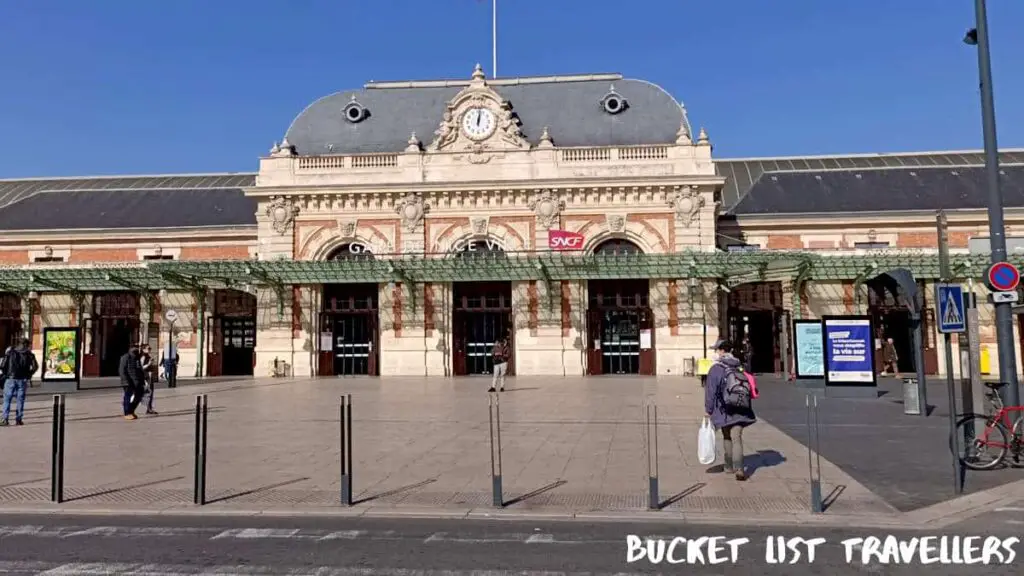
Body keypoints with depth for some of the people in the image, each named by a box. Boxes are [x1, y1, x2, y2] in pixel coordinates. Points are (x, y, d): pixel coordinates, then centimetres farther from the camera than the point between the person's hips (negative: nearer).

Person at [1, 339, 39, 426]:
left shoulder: (10, 353, 1)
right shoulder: (29, 355, 1)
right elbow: (35, 367, -6)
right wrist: (28, 375, 8)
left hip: (10, 379, 0)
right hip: (22, 380, 0)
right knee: (20, 400, 7)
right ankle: (19, 419, 8)